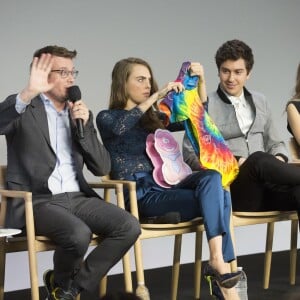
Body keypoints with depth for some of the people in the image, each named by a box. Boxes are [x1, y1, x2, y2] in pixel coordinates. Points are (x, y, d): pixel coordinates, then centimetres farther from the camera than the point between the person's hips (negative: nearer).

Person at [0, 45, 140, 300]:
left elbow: (103, 168, 10)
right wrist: (29, 92, -32)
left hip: (77, 198, 6)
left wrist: (83, 126, -3)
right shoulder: (23, 109, 2)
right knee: (79, 234, -33)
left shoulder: (80, 113, 17)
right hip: (36, 201, -5)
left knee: (129, 227, -18)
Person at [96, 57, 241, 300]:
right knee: (215, 198, -25)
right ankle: (222, 268, -24)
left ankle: (219, 262, -35)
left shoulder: (153, 117, 24)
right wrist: (158, 95, -21)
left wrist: (200, 82, 10)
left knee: (213, 178, -27)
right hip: (141, 195, -6)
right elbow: (120, 127, -20)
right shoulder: (107, 118, 6)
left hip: (165, 186, 6)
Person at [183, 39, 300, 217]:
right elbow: (190, 155, 3)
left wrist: (279, 160, 3)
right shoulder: (206, 105, 6)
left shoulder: (260, 102, 23)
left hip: (265, 188, 4)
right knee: (259, 159, -37)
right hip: (229, 187, -4)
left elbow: (275, 143, 29)